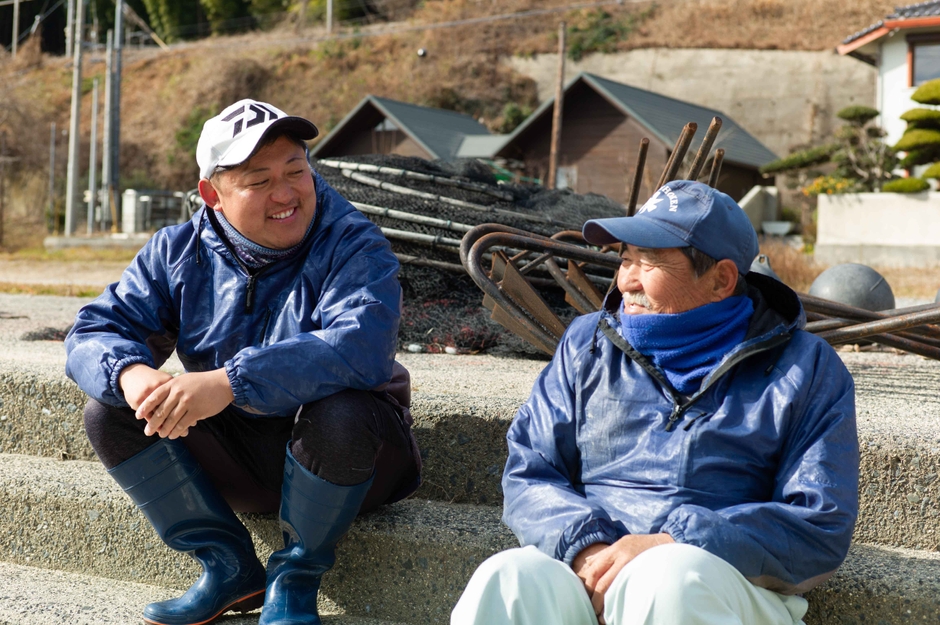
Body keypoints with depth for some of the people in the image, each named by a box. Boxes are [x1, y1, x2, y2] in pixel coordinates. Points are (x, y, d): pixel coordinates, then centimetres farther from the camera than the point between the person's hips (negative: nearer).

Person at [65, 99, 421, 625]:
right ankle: (229, 568, -3)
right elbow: (96, 330, -4)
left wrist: (229, 382, -45)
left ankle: (296, 577, -10)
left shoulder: (353, 246, -16)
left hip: (340, 452, -4)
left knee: (339, 417, -37)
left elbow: (360, 348, -35)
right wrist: (132, 373, -31)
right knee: (108, 411, -12)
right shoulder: (180, 252, -1)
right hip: (237, 459, 4)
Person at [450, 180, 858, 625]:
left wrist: (670, 544, -13)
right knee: (505, 581, -33)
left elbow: (822, 528, -1)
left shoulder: (805, 369, 8)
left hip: (730, 582, -1)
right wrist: (586, 545, -10)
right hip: (585, 567, 1)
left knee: (669, 581, -37)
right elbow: (528, 474, 14)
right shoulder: (586, 344, 19)